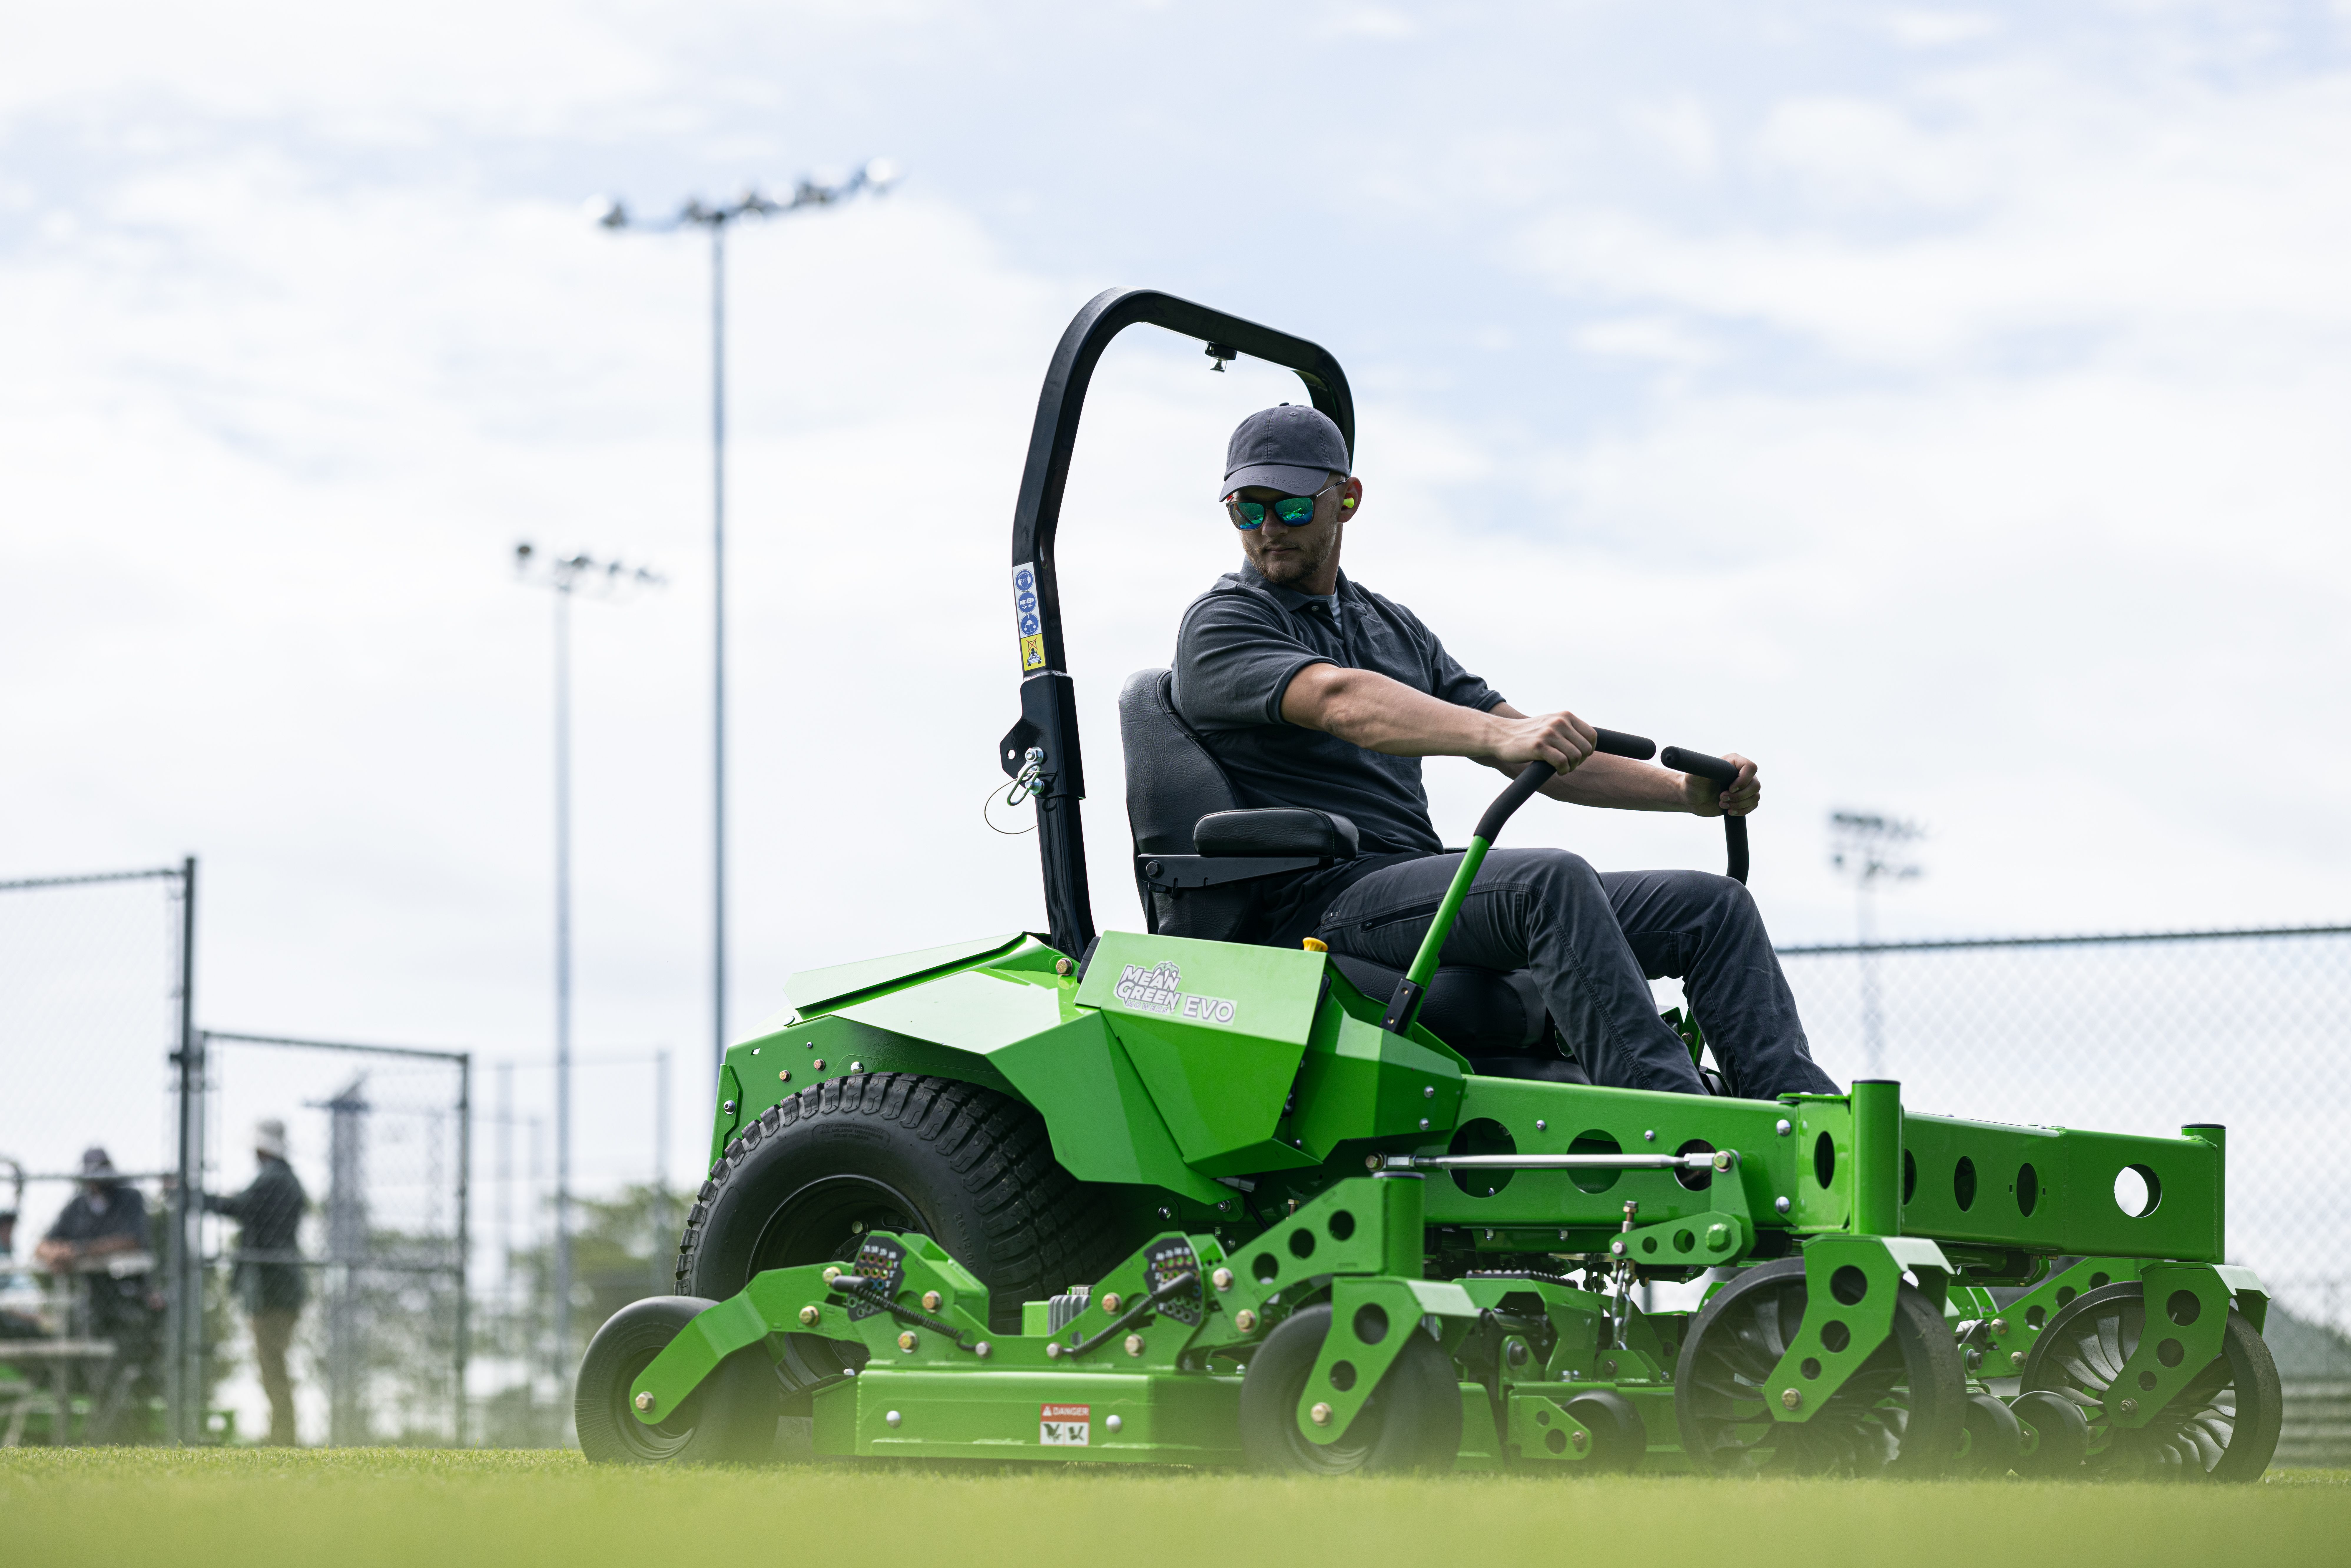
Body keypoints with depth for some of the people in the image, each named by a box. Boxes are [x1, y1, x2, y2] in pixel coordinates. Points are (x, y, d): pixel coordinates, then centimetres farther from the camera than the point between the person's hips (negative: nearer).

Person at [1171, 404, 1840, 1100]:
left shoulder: (1394, 626, 24)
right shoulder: (1221, 624, 0)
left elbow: (1539, 753, 20)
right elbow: (1342, 703, -22)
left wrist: (1685, 790, 5)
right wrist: (1498, 735, -38)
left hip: (1426, 884, 8)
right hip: (1322, 903, -8)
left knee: (1712, 907, -3)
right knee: (1551, 879, -34)